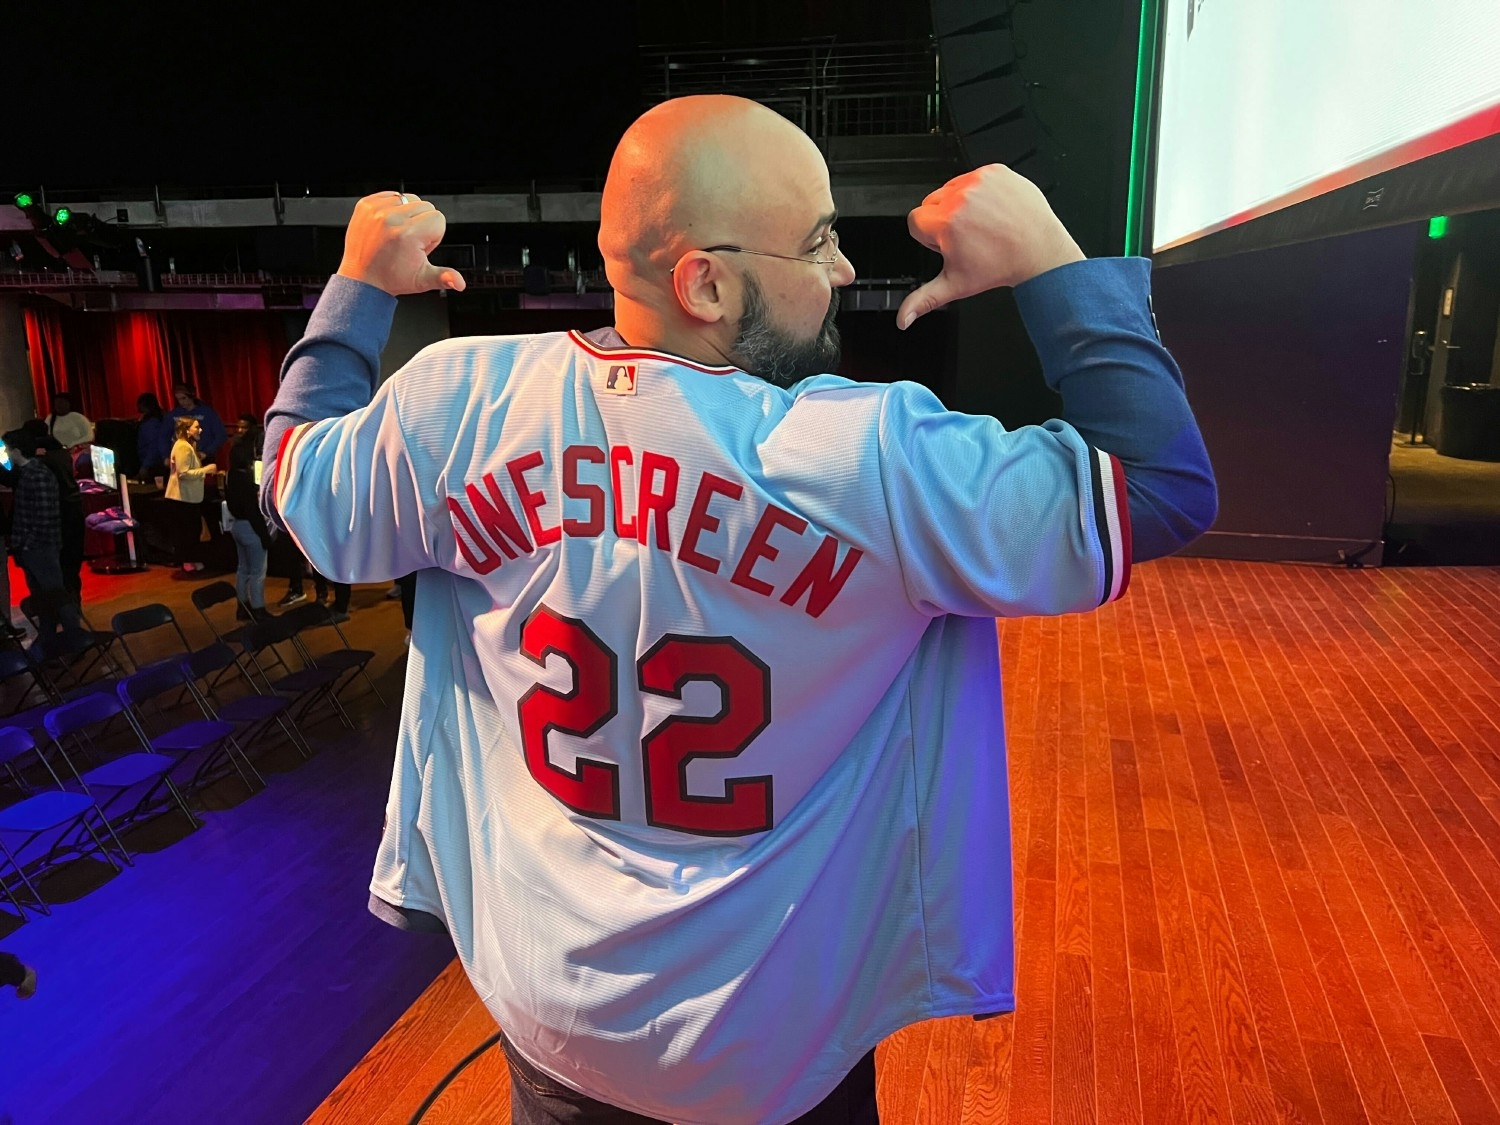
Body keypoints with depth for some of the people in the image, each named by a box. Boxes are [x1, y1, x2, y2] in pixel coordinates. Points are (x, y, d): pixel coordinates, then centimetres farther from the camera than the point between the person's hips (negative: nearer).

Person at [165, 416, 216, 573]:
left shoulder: (188, 445, 15)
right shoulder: (183, 446, -19)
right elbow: (183, 473, -25)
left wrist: (205, 471, 10)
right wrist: (205, 470, -22)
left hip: (189, 496, 11)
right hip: (183, 497, -11)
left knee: (193, 529, 14)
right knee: (187, 530, -3)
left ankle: (191, 560, 22)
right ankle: (188, 562, 4)